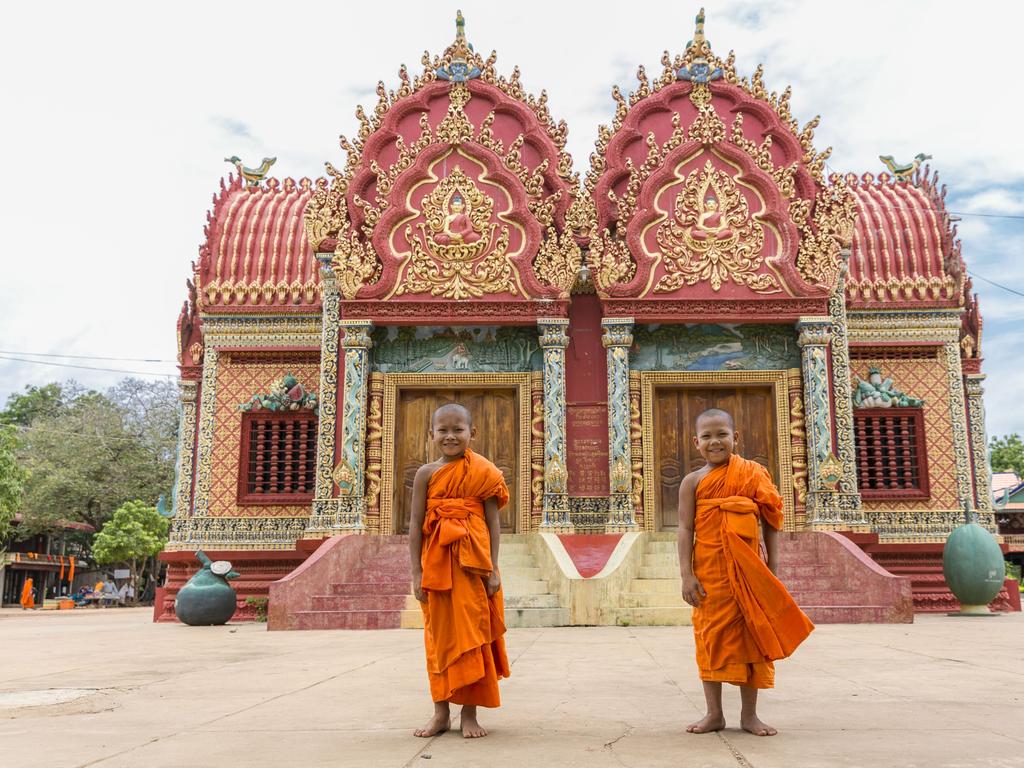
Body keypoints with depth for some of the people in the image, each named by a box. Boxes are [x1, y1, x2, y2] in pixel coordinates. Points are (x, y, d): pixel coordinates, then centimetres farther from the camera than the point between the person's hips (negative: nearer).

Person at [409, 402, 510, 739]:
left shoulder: (483, 472, 1)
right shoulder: (426, 474, 3)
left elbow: (493, 522, 1)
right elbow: (416, 524, 1)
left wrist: (493, 568, -4)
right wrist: (416, 572, -4)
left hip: (474, 564, -1)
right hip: (436, 565, 1)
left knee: (472, 633, 4)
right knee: (439, 635, 8)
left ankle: (469, 713, 16)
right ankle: (441, 711, 19)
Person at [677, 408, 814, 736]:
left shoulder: (753, 474, 4)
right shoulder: (693, 481, 2)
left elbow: (770, 524, 7)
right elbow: (686, 529, -2)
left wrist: (771, 571, 4)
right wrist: (687, 574, -10)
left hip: (749, 570, 1)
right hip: (709, 572, -1)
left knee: (750, 636, 7)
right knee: (712, 637, 5)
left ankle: (749, 713, 20)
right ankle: (714, 713, 16)